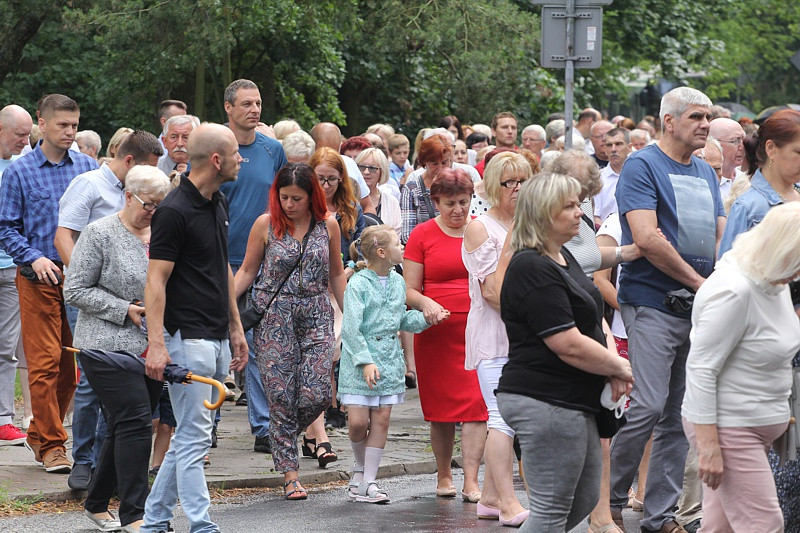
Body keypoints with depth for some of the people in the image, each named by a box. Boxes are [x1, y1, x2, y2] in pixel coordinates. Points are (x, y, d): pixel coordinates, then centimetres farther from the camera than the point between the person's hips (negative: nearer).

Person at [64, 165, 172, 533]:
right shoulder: (100, 234, -6)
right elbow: (75, 290, -7)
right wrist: (124, 309, -13)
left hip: (152, 349, 6)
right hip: (109, 348, -6)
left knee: (126, 427, 10)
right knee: (134, 422, -13)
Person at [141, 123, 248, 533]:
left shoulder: (218, 203, 12)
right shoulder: (174, 211, -15)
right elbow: (156, 280, -18)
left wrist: (236, 327, 20)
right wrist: (156, 344, -24)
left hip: (216, 340, 9)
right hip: (188, 340, -9)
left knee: (190, 435, 13)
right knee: (194, 437, -5)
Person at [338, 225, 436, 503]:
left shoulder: (398, 282, 9)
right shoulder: (358, 284, -11)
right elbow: (351, 328, -14)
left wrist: (425, 318, 2)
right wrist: (365, 361, -21)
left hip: (389, 360, 6)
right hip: (359, 362, -5)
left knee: (381, 420, 2)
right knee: (358, 421, -8)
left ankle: (368, 481, 6)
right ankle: (360, 466, 20)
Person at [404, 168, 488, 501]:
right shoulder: (423, 235, 3)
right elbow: (409, 290, 3)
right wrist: (426, 303, -18)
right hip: (437, 331, 0)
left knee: (476, 403, -8)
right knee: (442, 405, 6)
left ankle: (471, 482, -9)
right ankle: (443, 475, 22)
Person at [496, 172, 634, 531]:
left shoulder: (563, 258, 15)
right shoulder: (533, 269, -19)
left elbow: (594, 318, 19)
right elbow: (570, 346, -22)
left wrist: (612, 366, 0)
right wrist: (620, 367, -6)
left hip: (572, 403, 10)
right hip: (546, 403, -10)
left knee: (584, 500, 17)